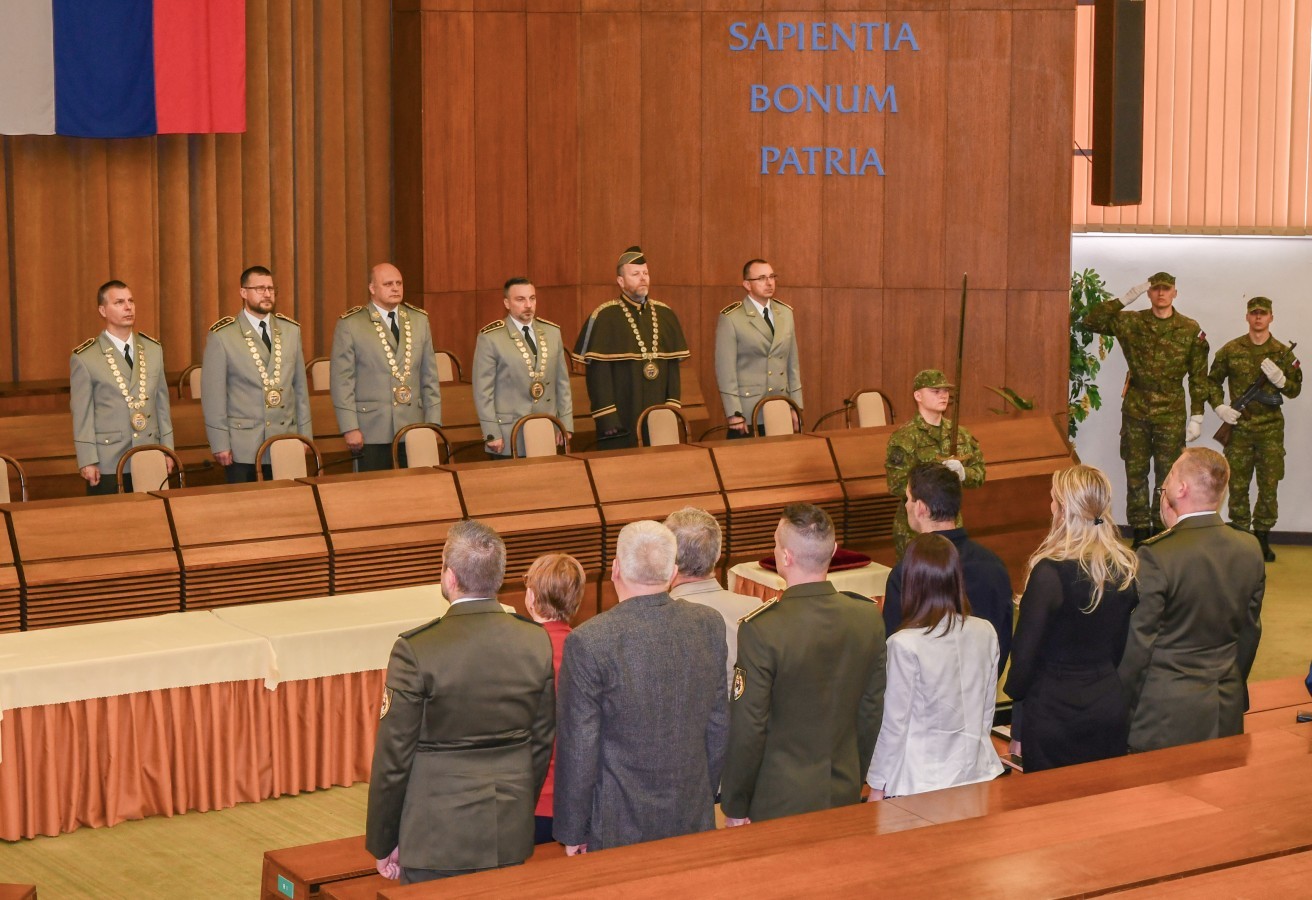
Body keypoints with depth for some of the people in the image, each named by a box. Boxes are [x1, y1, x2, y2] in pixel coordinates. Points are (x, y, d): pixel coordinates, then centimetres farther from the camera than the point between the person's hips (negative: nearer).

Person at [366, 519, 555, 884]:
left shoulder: (416, 651, -16)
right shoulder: (536, 643, -3)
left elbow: (393, 757, -10)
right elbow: (543, 742, 6)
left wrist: (383, 843, 2)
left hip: (438, 840, -4)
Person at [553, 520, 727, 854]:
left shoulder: (588, 641, -19)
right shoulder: (710, 624, -5)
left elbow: (578, 749, -13)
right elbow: (719, 725, 5)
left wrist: (572, 832, -2)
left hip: (620, 827, -4)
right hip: (694, 817, 4)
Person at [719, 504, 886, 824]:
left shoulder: (761, 630, -21)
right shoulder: (869, 617, -6)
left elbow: (747, 729, -16)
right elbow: (873, 711, 4)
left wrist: (735, 807, -4)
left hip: (778, 803, -5)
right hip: (844, 796, 5)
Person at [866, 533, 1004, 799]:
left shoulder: (905, 645, -17)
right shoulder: (985, 633, -2)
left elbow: (894, 723, -10)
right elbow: (987, 709, 9)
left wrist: (877, 786, 0)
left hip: (922, 781, -5)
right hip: (976, 772, 5)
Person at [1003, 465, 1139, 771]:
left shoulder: (1050, 572, -19)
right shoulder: (1126, 568, -1)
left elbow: (1026, 651, -13)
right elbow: (1120, 648, 9)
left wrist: (1014, 690, 4)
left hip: (1055, 713, -6)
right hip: (1110, 708, 6)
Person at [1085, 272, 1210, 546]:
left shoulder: (1190, 330, -1)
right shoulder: (1131, 322, 2)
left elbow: (1199, 377, 1)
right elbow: (1092, 321, -6)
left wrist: (1197, 416, -2)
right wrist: (1125, 299, -12)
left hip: (1171, 414, -1)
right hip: (1135, 411, 1)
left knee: (1167, 477, 3)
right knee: (1135, 474, 5)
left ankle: (1161, 532, 12)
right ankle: (1140, 533, 13)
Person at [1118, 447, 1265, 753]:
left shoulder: (1156, 556, -20)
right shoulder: (1249, 550, -2)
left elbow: (1139, 642, -14)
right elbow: (1250, 632, 9)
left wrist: (1119, 702, 0)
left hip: (1167, 715, -6)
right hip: (1226, 713, 6)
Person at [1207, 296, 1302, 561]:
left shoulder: (1283, 352, 5)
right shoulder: (1231, 350, 3)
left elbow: (1295, 390, 8)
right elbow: (1213, 381, 12)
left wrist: (1279, 379, -12)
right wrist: (1219, 406, -4)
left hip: (1271, 429, 0)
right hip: (1238, 427, 0)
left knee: (1269, 485, 0)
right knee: (1237, 485, 3)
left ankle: (1263, 538, 11)